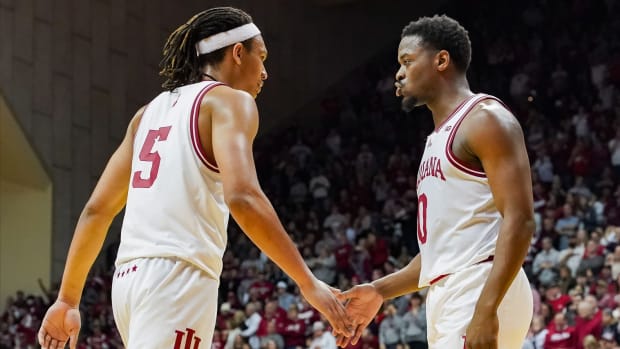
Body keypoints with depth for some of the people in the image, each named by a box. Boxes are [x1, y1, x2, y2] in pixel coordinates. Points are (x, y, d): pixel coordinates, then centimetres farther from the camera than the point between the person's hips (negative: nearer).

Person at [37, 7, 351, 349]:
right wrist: (308, 283, -14)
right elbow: (242, 197, -17)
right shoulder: (230, 101, 0)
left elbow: (97, 210, 20)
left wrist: (68, 299, 24)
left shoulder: (152, 111, 23)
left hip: (131, 278, 8)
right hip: (177, 277, -8)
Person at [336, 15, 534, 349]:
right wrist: (380, 291, 21)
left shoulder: (485, 119, -6)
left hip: (479, 294, -10)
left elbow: (519, 220, -17)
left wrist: (485, 309, -26)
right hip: (447, 298, 10)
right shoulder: (439, 138, 23)